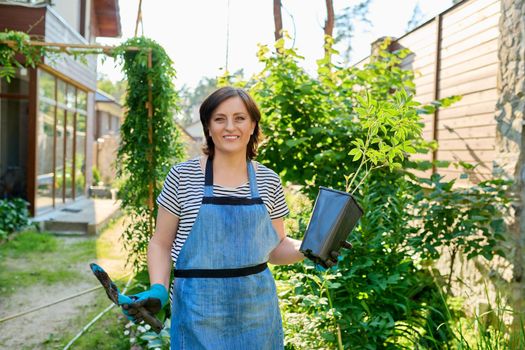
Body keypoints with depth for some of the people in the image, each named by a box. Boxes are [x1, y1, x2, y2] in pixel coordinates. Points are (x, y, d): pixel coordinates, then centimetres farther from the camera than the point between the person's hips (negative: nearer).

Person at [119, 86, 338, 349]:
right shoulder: (182, 176, -5)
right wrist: (158, 290, -16)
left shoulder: (269, 181, 2)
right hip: (200, 310, -2)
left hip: (257, 308, 3)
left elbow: (276, 249, 9)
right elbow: (161, 244, 0)